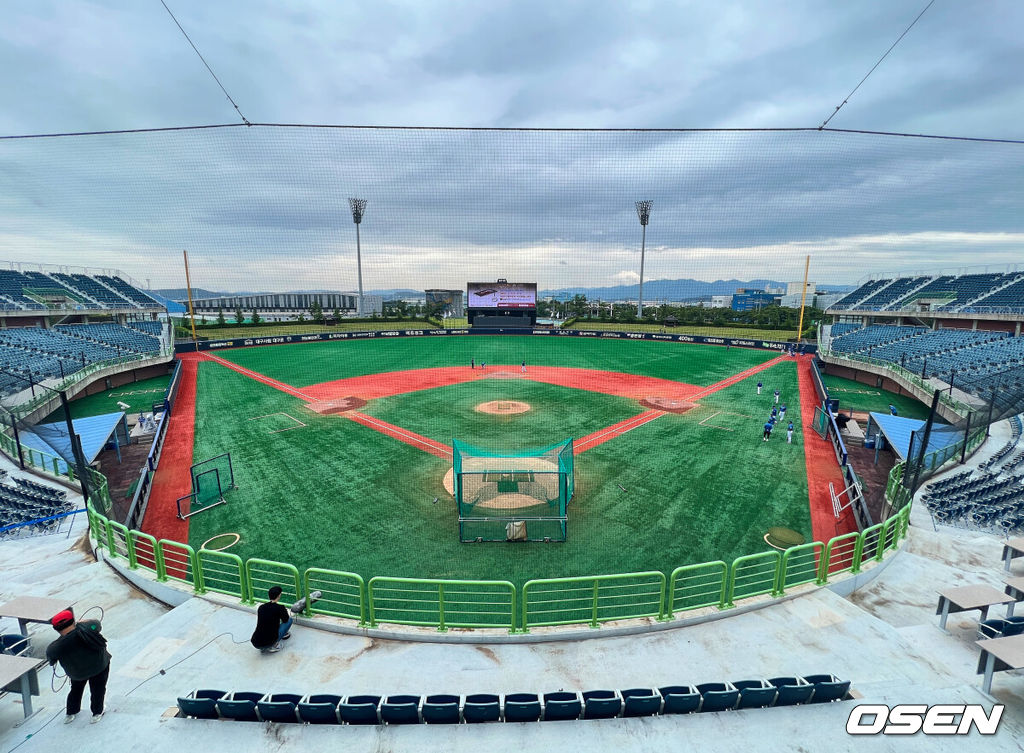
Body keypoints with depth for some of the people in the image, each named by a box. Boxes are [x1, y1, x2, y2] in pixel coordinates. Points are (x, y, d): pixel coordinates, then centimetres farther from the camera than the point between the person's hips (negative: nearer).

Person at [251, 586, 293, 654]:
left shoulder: (261, 607, 7)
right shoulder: (280, 608, -10)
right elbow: (285, 620, 7)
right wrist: (285, 612, 29)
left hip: (255, 644, 6)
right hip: (269, 643, -6)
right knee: (290, 620, 11)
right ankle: (274, 645, 9)